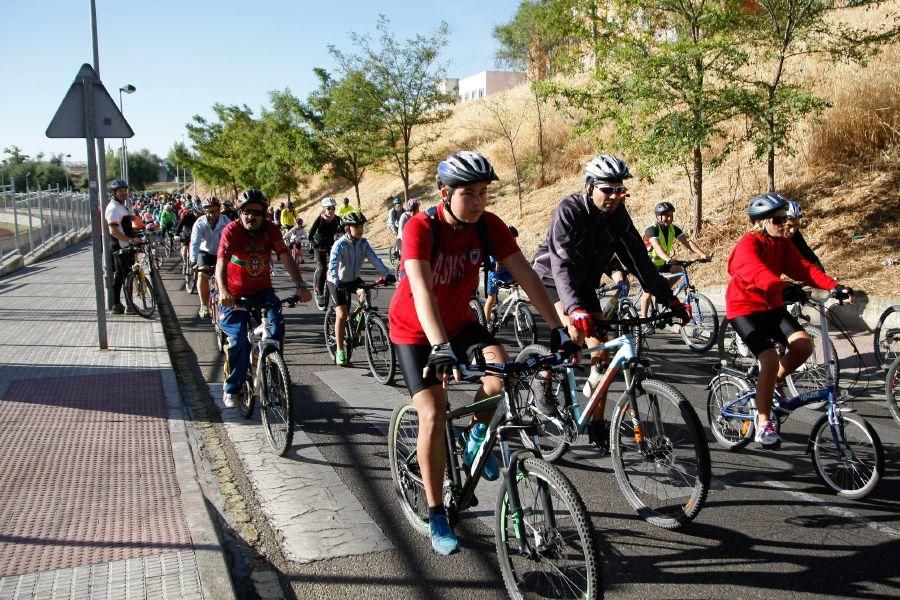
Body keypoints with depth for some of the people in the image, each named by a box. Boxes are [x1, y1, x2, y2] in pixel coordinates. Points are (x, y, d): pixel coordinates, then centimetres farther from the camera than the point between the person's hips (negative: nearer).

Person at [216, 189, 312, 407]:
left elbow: (286, 258, -17)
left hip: (262, 291, 3)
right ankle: (232, 390, 0)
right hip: (235, 295, -3)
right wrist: (223, 291, -47)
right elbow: (221, 262, -29)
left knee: (277, 327, -21)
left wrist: (300, 285, -33)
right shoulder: (232, 230, -16)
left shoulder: (271, 230, -7)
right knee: (240, 340, -17)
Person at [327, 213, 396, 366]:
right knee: (341, 314, -13)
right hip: (337, 282, -5)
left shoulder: (363, 243, -11)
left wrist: (387, 273, -34)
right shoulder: (339, 245, -25)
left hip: (354, 279, 5)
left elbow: (374, 259, -19)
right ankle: (339, 350, -3)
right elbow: (332, 266, -36)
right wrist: (337, 283, -53)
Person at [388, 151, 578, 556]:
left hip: (459, 322, 4)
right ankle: (436, 515, 3)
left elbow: (525, 275, -17)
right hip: (414, 330, -3)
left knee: (501, 368, -25)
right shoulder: (421, 228, -27)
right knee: (433, 416, -14)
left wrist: (557, 328, -25)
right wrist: (441, 349, -53)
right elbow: (422, 290, -40)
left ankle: (478, 436, 7)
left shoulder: (488, 225, -15)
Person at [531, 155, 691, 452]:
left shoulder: (617, 216, -11)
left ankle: (597, 423, 8)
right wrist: (575, 310, -54)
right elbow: (562, 265, -39)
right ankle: (542, 380, -4)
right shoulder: (568, 211, -28)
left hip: (584, 285, 6)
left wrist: (670, 299, -18)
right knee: (576, 331, -30)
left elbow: (639, 260, -11)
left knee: (601, 352, -4)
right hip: (551, 279, -5)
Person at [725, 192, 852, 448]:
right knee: (771, 359, -21)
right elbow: (757, 272, -39)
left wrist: (834, 286, -24)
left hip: (772, 307, 7)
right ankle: (763, 423, -6)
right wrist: (784, 288, -57)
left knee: (803, 345, -15)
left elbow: (804, 268, -8)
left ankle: (774, 382, 14)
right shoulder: (748, 245, -19)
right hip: (744, 309, -7)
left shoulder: (783, 244, 4)